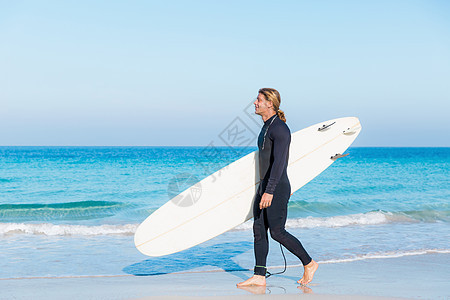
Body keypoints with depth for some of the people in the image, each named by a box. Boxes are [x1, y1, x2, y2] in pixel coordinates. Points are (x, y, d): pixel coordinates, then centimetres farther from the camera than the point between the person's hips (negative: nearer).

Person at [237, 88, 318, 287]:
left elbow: (279, 161, -24)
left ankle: (309, 264, 11)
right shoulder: (266, 127, 15)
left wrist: (270, 191, -30)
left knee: (277, 232, -6)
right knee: (259, 229, 5)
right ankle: (259, 276, 9)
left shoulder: (280, 128, -16)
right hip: (264, 187, 10)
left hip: (277, 188, -10)